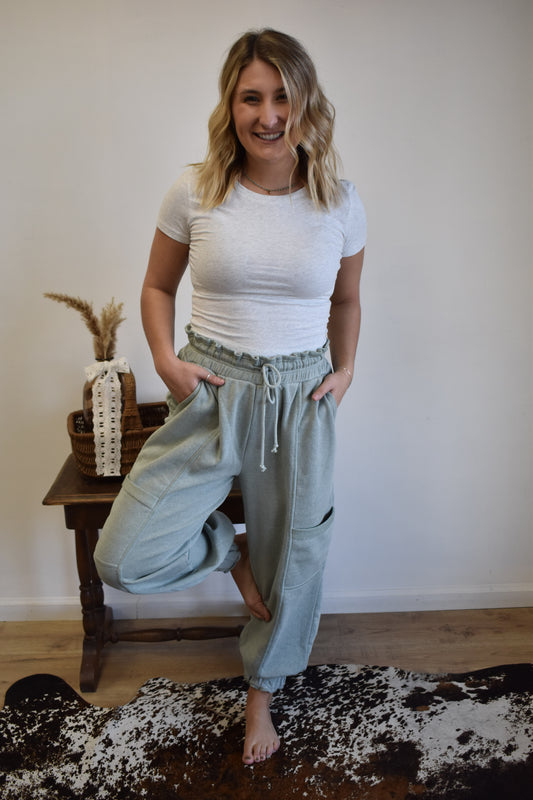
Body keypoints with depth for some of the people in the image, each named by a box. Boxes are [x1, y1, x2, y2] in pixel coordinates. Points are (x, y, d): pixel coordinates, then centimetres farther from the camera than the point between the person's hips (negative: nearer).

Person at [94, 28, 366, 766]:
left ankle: (261, 693, 40)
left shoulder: (341, 204, -1)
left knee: (293, 557, 12)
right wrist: (166, 360, -7)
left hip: (302, 393, 1)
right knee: (124, 557, -10)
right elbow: (157, 287, 8)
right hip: (213, 391, 0)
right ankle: (230, 549, 22)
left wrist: (345, 369, 0)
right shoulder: (195, 193, -5)